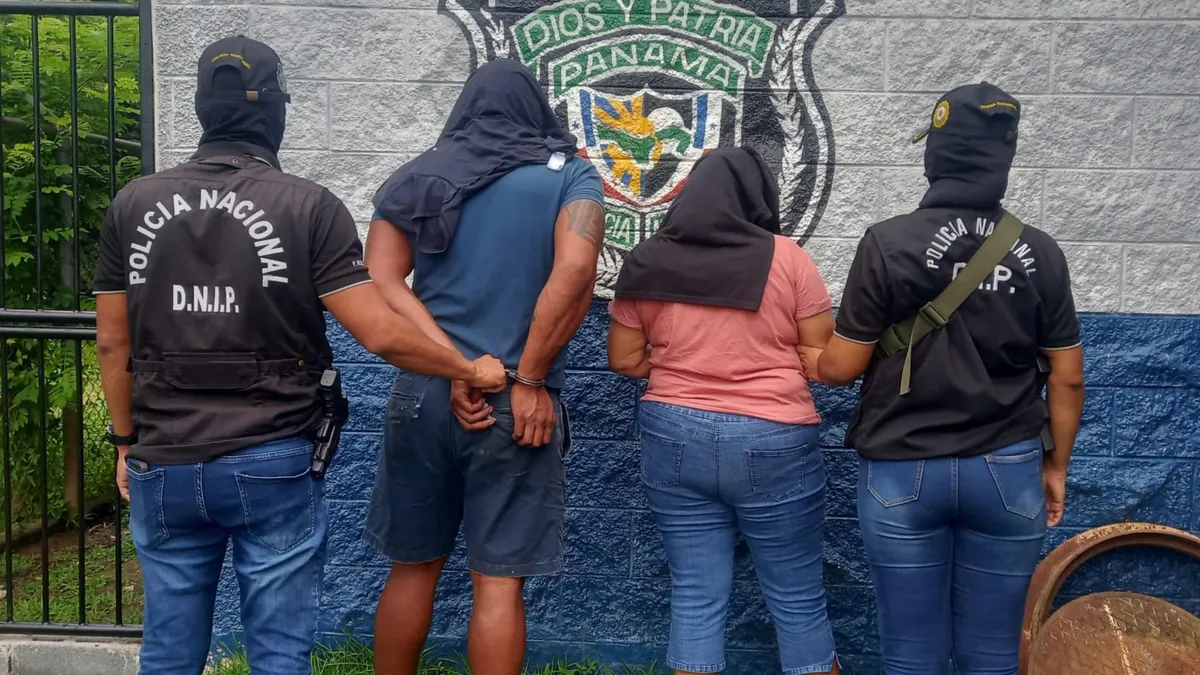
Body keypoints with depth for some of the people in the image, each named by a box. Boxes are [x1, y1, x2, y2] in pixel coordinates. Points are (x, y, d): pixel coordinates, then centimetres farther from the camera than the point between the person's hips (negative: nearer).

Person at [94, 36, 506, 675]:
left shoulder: (133, 204, 1)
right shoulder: (310, 207, -10)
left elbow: (113, 343, 6)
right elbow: (380, 334, -13)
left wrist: (127, 441, 18)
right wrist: (472, 370, 1)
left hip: (165, 465, 3)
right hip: (273, 466, -3)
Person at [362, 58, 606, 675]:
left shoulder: (414, 178, 9)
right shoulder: (569, 174, 1)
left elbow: (379, 284, -5)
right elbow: (575, 270, -18)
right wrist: (531, 378, -12)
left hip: (423, 393, 3)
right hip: (517, 404, -3)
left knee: (412, 567, 17)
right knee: (499, 582, 5)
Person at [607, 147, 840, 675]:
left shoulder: (647, 262, 2)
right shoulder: (785, 256, -6)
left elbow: (624, 359, 7)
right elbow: (826, 356, -3)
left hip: (674, 438, 3)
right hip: (772, 443, -3)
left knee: (695, 597, 10)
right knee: (797, 600, 9)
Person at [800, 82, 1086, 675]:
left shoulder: (889, 242, -10)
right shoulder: (1039, 252, 0)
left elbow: (843, 366, -7)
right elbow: (1067, 377, 4)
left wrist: (800, 360, 15)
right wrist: (1055, 466, 17)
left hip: (905, 472, -2)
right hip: (1008, 471, 2)